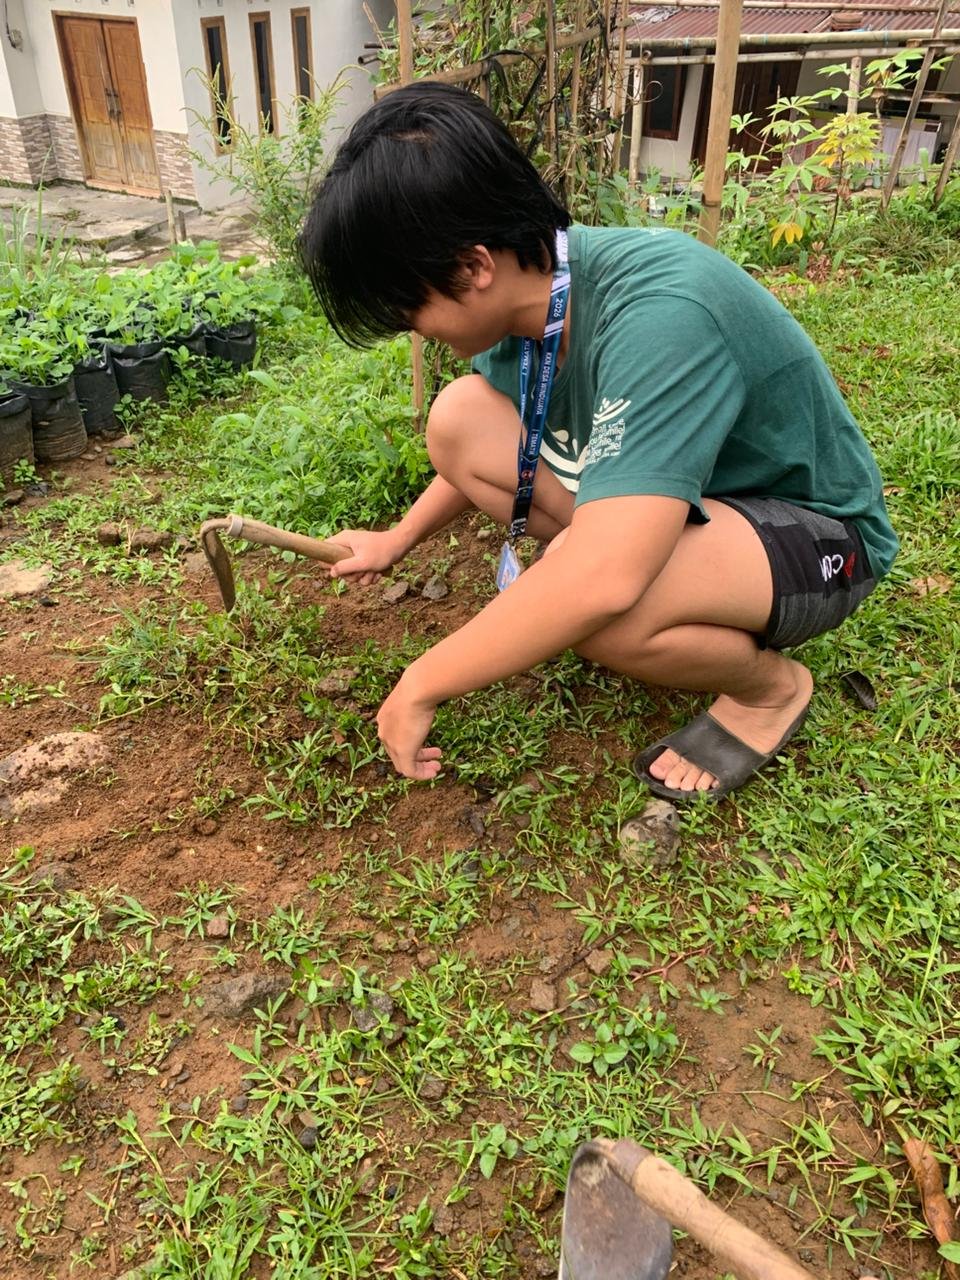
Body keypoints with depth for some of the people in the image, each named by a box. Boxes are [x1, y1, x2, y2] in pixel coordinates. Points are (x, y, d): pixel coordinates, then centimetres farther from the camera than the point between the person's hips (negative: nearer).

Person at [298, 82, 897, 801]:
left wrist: (419, 689, -32)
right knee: (459, 419, -5)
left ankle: (770, 686, -4)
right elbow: (484, 448, 11)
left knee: (590, 593, -38)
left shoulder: (657, 315, -35)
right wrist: (398, 540, 14)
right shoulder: (531, 284, -10)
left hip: (813, 530, -7)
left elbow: (602, 579, -44)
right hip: (674, 496, 8)